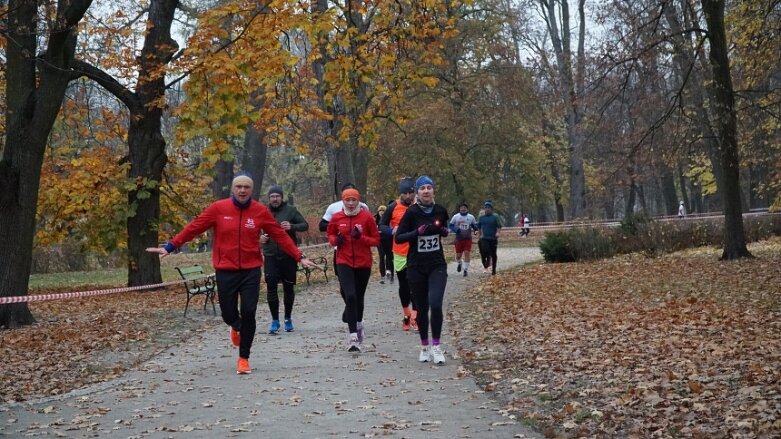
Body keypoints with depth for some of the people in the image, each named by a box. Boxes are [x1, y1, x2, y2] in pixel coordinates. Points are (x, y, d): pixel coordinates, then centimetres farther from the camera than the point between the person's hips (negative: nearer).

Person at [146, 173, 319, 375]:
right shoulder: (218, 208, -4)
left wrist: (299, 257, 0)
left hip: (251, 270, 0)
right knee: (228, 314, 4)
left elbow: (280, 235, 3)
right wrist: (169, 247, -2)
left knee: (248, 313, -6)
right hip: (225, 271, 0)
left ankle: (244, 358, 12)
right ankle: (237, 326, 43)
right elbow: (193, 228, -1)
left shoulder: (260, 211, -2)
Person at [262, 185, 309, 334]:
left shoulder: (290, 210, -1)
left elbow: (305, 225, -2)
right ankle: (275, 320, 0)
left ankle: (288, 319, 24)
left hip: (288, 256, -1)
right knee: (271, 286, -9)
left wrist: (292, 226, -22)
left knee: (289, 287, 8)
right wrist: (260, 237, -3)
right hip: (270, 256, 1)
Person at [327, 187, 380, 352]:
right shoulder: (336, 218, 1)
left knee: (359, 297, 13)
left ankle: (357, 323, 42)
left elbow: (376, 240, 0)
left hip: (363, 263, 1)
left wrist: (361, 237, -18)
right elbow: (331, 234, 17)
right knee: (350, 296, -16)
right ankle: (354, 336, -15)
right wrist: (335, 240, -6)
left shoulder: (367, 216, -4)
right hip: (344, 262, 0)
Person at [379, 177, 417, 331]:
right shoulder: (393, 207, -4)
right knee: (403, 285, 11)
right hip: (400, 253, 0)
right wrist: (392, 231, -20)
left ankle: (414, 317, 0)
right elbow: (381, 226, 0)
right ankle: (406, 315, 27)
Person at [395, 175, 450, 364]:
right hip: (416, 267, -1)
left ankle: (436, 346, -5)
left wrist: (443, 231, -3)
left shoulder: (440, 211, 0)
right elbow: (398, 238, -9)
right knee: (422, 308, 7)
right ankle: (424, 347, 24)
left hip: (437, 265, 1)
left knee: (435, 304, -17)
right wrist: (418, 231, -22)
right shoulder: (411, 212, -9)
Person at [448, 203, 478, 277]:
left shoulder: (471, 217, 3)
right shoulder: (456, 217, 0)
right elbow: (450, 226, 2)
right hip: (459, 238, 0)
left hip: (468, 238, 0)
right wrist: (456, 230, -15)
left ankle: (465, 270, -1)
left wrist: (474, 227, -13)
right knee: (458, 255, 4)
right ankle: (460, 263, 38)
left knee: (467, 253, -10)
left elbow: (475, 226, 11)